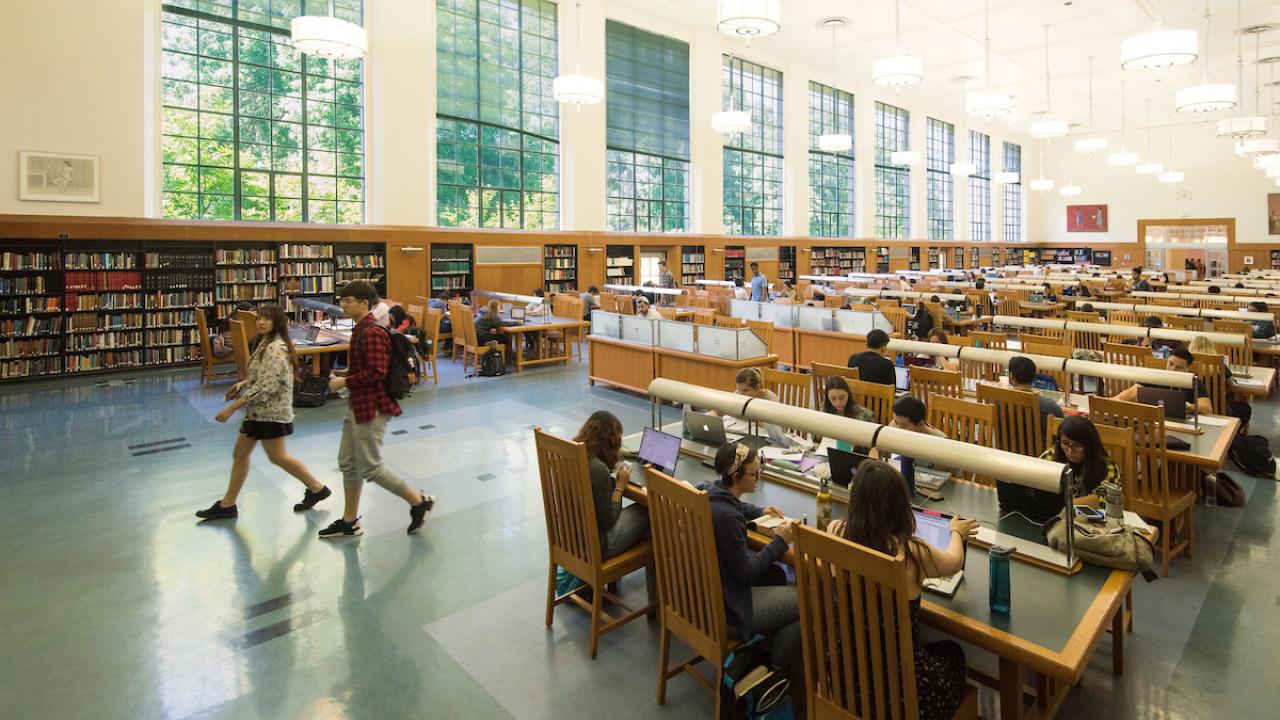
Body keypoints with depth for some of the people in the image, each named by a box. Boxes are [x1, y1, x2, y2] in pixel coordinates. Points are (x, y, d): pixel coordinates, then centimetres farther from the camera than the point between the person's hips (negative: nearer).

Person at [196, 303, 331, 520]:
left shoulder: (275, 348, -21)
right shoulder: (265, 344, 11)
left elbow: (266, 387, -26)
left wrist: (232, 407, -24)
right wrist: (242, 384, 7)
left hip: (270, 411, -10)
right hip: (258, 410, 10)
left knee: (278, 456, 0)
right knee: (240, 453, 14)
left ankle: (317, 488, 15)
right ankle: (227, 504, 25)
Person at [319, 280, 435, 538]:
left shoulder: (371, 333, -19)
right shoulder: (361, 330, 12)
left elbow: (376, 372, -26)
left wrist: (345, 382, -17)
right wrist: (344, 373, 8)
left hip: (371, 408, -10)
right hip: (358, 406, 10)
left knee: (370, 468, -2)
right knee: (348, 463, 15)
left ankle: (419, 501, 11)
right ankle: (349, 522, 27)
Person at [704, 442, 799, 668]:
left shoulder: (710, 491, -5)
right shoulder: (727, 517, -32)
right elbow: (746, 572, -21)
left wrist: (759, 511, 10)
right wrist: (780, 541, -12)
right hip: (724, 609, -9)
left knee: (777, 575, 26)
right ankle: (773, 667, 20)